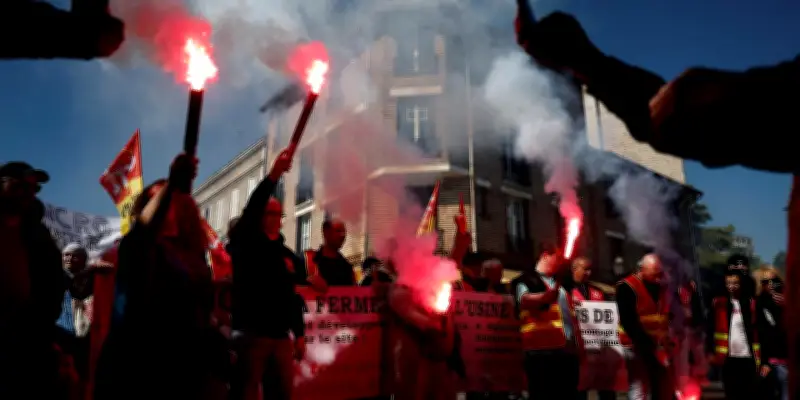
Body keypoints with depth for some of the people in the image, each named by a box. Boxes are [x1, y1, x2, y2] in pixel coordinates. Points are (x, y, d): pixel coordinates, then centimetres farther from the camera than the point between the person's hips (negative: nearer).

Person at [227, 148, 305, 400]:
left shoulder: (288, 255, 14)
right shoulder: (245, 244, -1)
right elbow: (251, 210, -19)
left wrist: (299, 334, 10)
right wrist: (274, 175, -30)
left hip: (281, 336, 5)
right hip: (250, 333, -5)